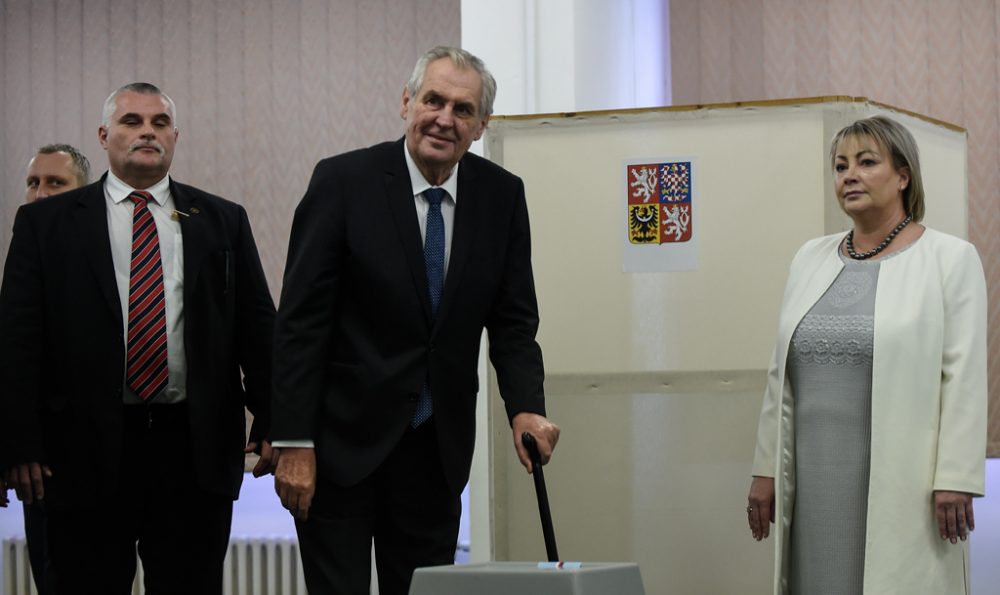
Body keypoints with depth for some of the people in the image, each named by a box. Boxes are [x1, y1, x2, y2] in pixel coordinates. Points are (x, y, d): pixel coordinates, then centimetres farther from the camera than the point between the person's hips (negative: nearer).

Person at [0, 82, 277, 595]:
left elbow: (258, 327, 9)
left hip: (197, 451, 2)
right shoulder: (46, 222, 5)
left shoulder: (223, 221, 11)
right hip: (87, 453, -1)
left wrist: (270, 424, -1)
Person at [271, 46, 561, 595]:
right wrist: (294, 443, -15)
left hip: (438, 447, 4)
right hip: (342, 441, -4)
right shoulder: (343, 181, -9)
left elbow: (513, 321, 4)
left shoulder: (501, 195, 1)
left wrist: (526, 407, -15)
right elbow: (300, 319, -10)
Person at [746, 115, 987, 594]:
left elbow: (963, 378, -8)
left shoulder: (951, 259, -2)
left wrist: (955, 480, -14)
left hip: (901, 484, -4)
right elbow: (781, 374, 13)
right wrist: (766, 469, 10)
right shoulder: (811, 258, 12)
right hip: (818, 480, 5)